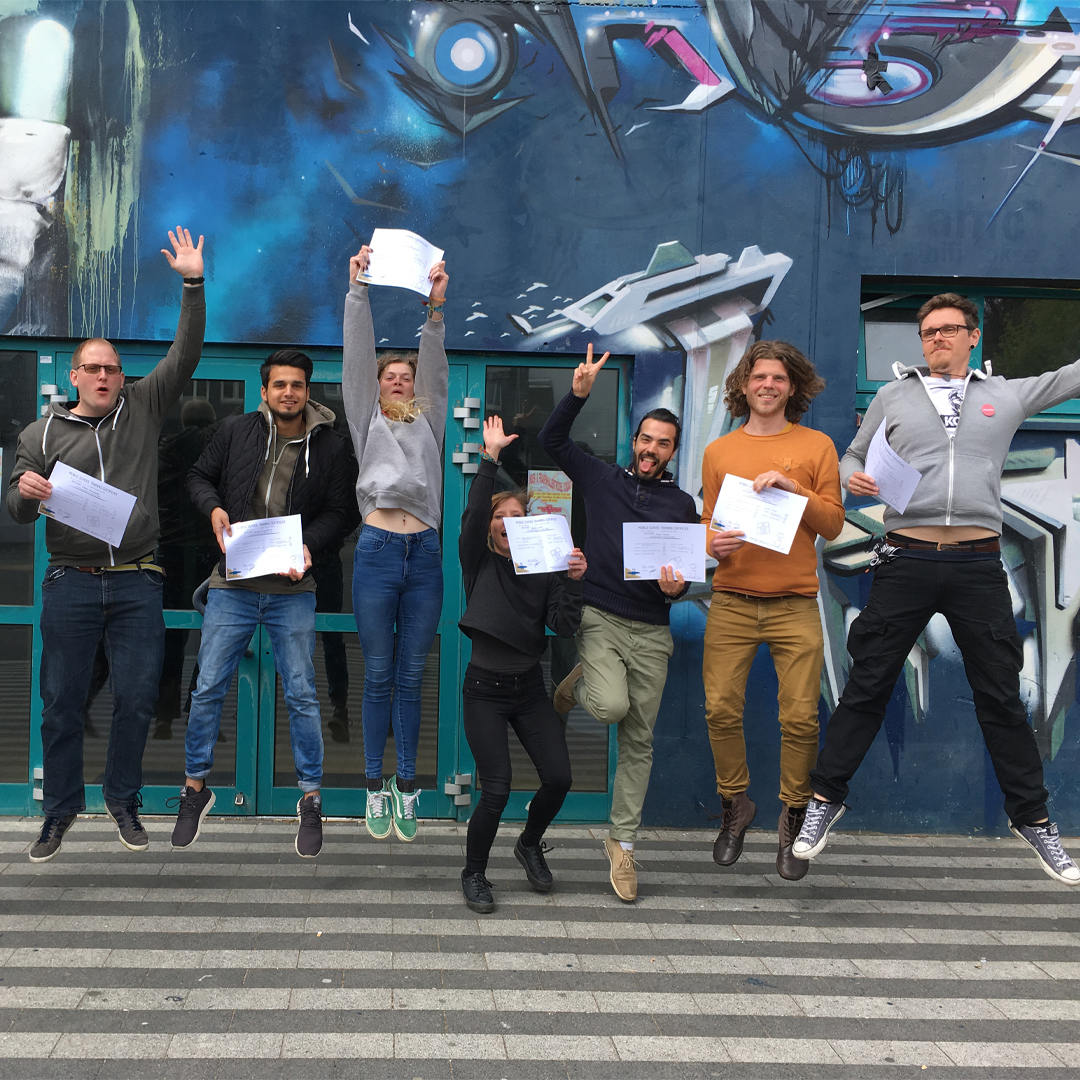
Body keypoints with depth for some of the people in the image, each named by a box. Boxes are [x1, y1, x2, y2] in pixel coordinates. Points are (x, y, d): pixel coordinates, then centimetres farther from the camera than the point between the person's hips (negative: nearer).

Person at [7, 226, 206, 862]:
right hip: (71, 583, 0)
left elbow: (186, 354, 0)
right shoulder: (43, 433, 10)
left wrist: (193, 283, -9)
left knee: (138, 697, 1)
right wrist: (24, 491, -14)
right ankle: (62, 808, 17)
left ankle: (123, 799, 18)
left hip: (136, 582, 0)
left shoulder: (143, 409, 10)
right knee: (62, 701, 3)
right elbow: (19, 515, 10)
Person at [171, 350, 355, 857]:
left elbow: (337, 510, 4)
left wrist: (308, 544, -13)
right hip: (232, 586, 1)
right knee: (208, 689, 5)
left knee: (302, 696, 2)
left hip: (291, 590, 0)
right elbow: (199, 475, 11)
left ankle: (311, 799, 15)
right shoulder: (236, 431, 0)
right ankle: (196, 787, 23)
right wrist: (214, 508, -9)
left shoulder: (328, 448, 0)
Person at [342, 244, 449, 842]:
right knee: (378, 677, 3)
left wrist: (434, 308, -10)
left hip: (424, 553, 2)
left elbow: (435, 370, 4)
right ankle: (375, 787, 10)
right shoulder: (368, 420, 13)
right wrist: (358, 292, -5)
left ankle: (407, 789, 10)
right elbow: (357, 358, 4)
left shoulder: (428, 422, 18)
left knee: (411, 678, 5)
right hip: (377, 549, -1)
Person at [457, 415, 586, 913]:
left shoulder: (542, 570, 6)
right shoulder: (479, 563, 1)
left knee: (558, 778, -6)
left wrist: (573, 582, -16)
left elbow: (564, 628, -4)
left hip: (529, 688, 3)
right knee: (496, 790, -11)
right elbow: (472, 514, -17)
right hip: (485, 689, -3)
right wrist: (491, 456, -19)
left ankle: (530, 844, 25)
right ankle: (474, 873, 12)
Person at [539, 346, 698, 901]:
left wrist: (677, 587, -10)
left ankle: (622, 842, 15)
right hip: (600, 618, -2)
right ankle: (578, 684, 11)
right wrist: (578, 393, -7)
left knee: (638, 741, 4)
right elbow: (552, 439, 5)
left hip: (651, 632, 2)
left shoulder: (682, 504, 11)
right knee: (611, 706, -26)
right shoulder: (603, 479, 8)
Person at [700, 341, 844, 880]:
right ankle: (735, 805, 17)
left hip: (795, 603, -1)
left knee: (800, 715, -6)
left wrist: (793, 487, -11)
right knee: (720, 709, -6)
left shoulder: (816, 446, 7)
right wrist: (713, 545, -8)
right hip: (731, 600, 1)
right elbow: (707, 521, 14)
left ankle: (793, 820, 13)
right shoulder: (718, 451, 12)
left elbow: (833, 525, 4)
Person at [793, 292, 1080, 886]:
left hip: (978, 565, 1)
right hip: (906, 561, 0)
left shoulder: (1007, 395, 12)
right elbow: (853, 455, 18)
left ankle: (1032, 818, 19)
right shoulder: (892, 396, 12)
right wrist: (853, 477, -4)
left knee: (1001, 696, 7)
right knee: (867, 686, 3)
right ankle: (825, 798, 16)